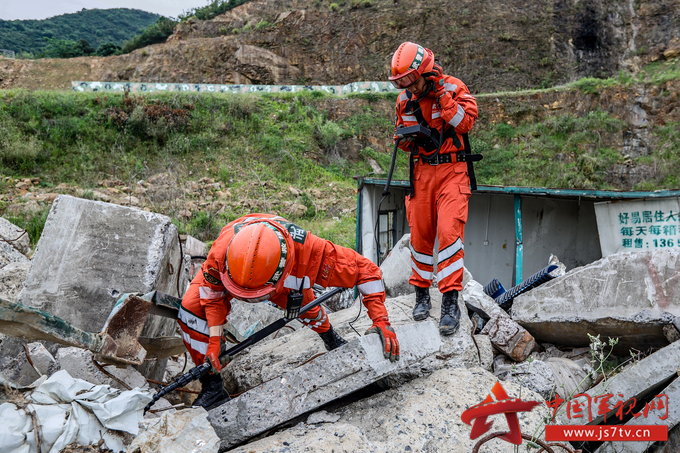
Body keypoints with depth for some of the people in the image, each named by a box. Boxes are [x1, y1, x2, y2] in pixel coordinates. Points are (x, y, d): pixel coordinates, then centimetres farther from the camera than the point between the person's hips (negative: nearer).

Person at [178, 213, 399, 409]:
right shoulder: (221, 251, -45)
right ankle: (212, 388, -6)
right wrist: (214, 339, -28)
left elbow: (365, 269, -34)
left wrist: (381, 320, -39)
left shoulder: (308, 249, -46)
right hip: (223, 275, 0)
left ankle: (331, 338, 47)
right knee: (191, 309, -19)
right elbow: (212, 292, -21)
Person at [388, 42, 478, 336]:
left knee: (449, 231, -16)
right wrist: (407, 138, -6)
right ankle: (421, 293, 21)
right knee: (420, 234, 5)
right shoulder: (405, 99, 8)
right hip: (422, 171, 4)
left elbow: (465, 123, -18)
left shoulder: (453, 87, -5)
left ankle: (451, 301, -12)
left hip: (452, 170, -4)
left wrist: (441, 94, -20)